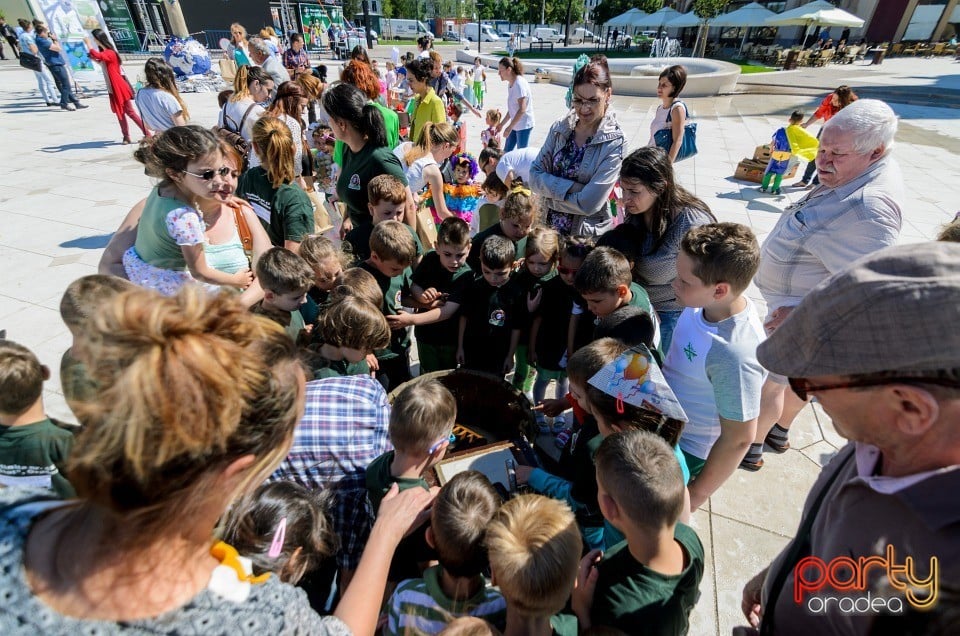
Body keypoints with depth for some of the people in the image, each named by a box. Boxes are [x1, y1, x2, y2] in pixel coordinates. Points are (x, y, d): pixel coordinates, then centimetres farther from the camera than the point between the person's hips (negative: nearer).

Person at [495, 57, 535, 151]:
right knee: (506, 152, 11)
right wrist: (502, 124, 17)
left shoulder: (519, 84, -18)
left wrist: (509, 127, -25)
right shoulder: (510, 84, 10)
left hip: (524, 125, -9)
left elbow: (522, 109, -24)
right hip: (515, 124, 9)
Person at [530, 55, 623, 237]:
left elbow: (588, 204, -22)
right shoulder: (560, 127, -3)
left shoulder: (615, 142, -16)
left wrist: (551, 194, -12)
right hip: (548, 226, 4)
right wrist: (570, 188, -19)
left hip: (588, 235, -4)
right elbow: (535, 175, -6)